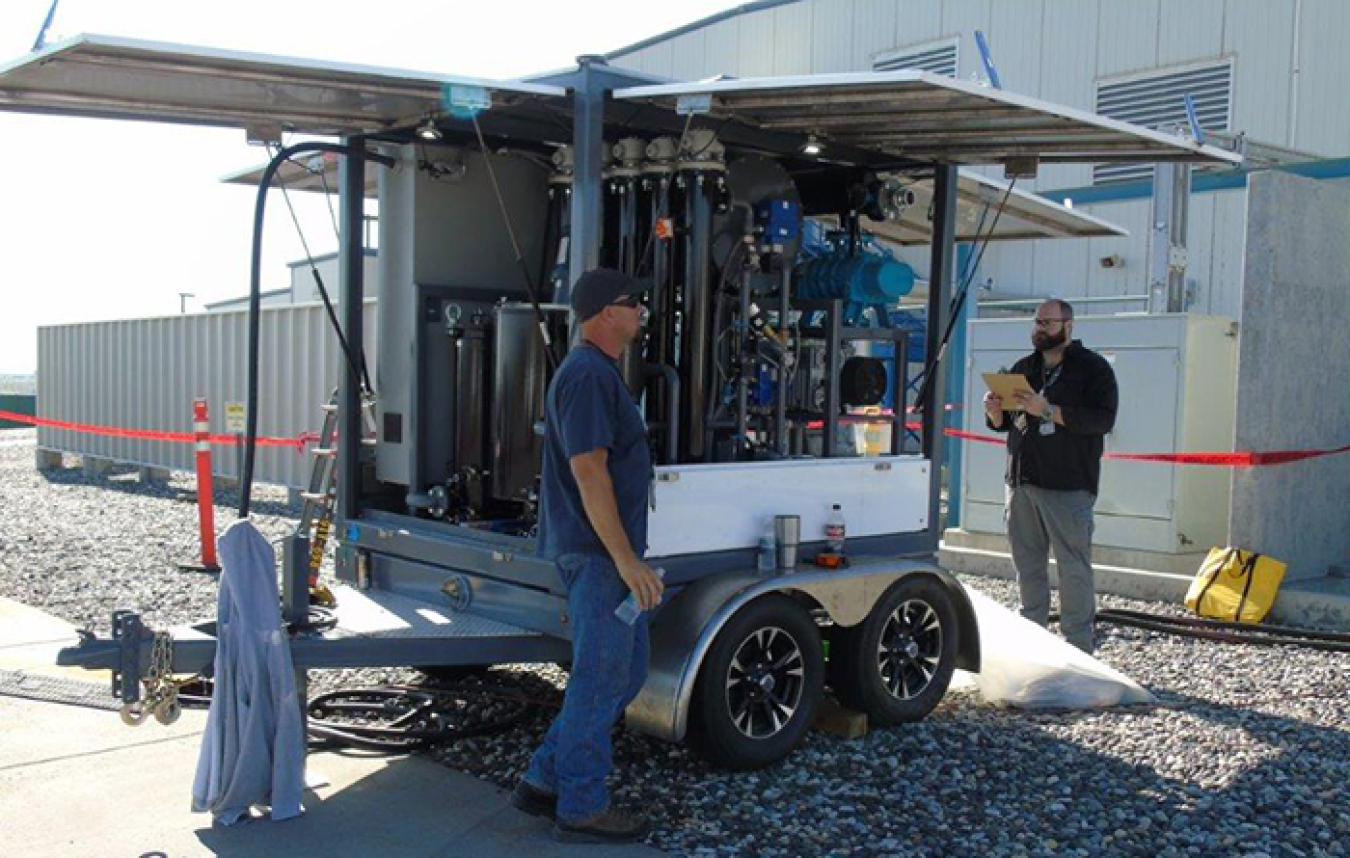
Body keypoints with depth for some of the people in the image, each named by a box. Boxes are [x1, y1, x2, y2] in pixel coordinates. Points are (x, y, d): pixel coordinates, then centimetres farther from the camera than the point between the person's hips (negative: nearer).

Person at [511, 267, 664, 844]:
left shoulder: (599, 372, 18)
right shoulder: (588, 374, -16)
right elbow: (588, 470, -22)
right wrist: (625, 558, -24)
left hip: (608, 552, 11)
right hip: (598, 552, -11)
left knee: (627, 668, 16)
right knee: (600, 679, -1)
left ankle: (545, 782, 23)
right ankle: (581, 808, 12)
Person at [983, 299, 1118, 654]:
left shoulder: (1092, 367, 0)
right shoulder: (1023, 368, 18)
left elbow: (1103, 418, -13)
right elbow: (1003, 424, 24)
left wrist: (1048, 410, -20)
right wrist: (995, 411, 0)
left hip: (1068, 486, -6)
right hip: (1021, 480, 6)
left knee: (1074, 567, -4)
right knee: (1028, 565, 10)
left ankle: (1079, 647, 2)